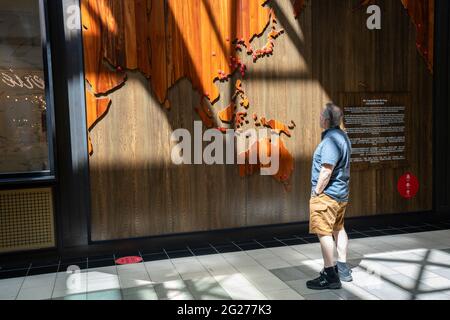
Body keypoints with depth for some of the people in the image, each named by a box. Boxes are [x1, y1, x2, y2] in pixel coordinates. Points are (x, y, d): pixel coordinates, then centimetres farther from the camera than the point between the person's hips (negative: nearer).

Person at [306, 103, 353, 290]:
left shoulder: (331, 140, -22)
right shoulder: (343, 136, 12)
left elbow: (326, 171, -27)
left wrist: (317, 191, -16)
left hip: (327, 194, -11)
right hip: (342, 193, 11)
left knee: (324, 232, -5)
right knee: (338, 229, 20)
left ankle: (330, 276, 1)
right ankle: (343, 269, 31)